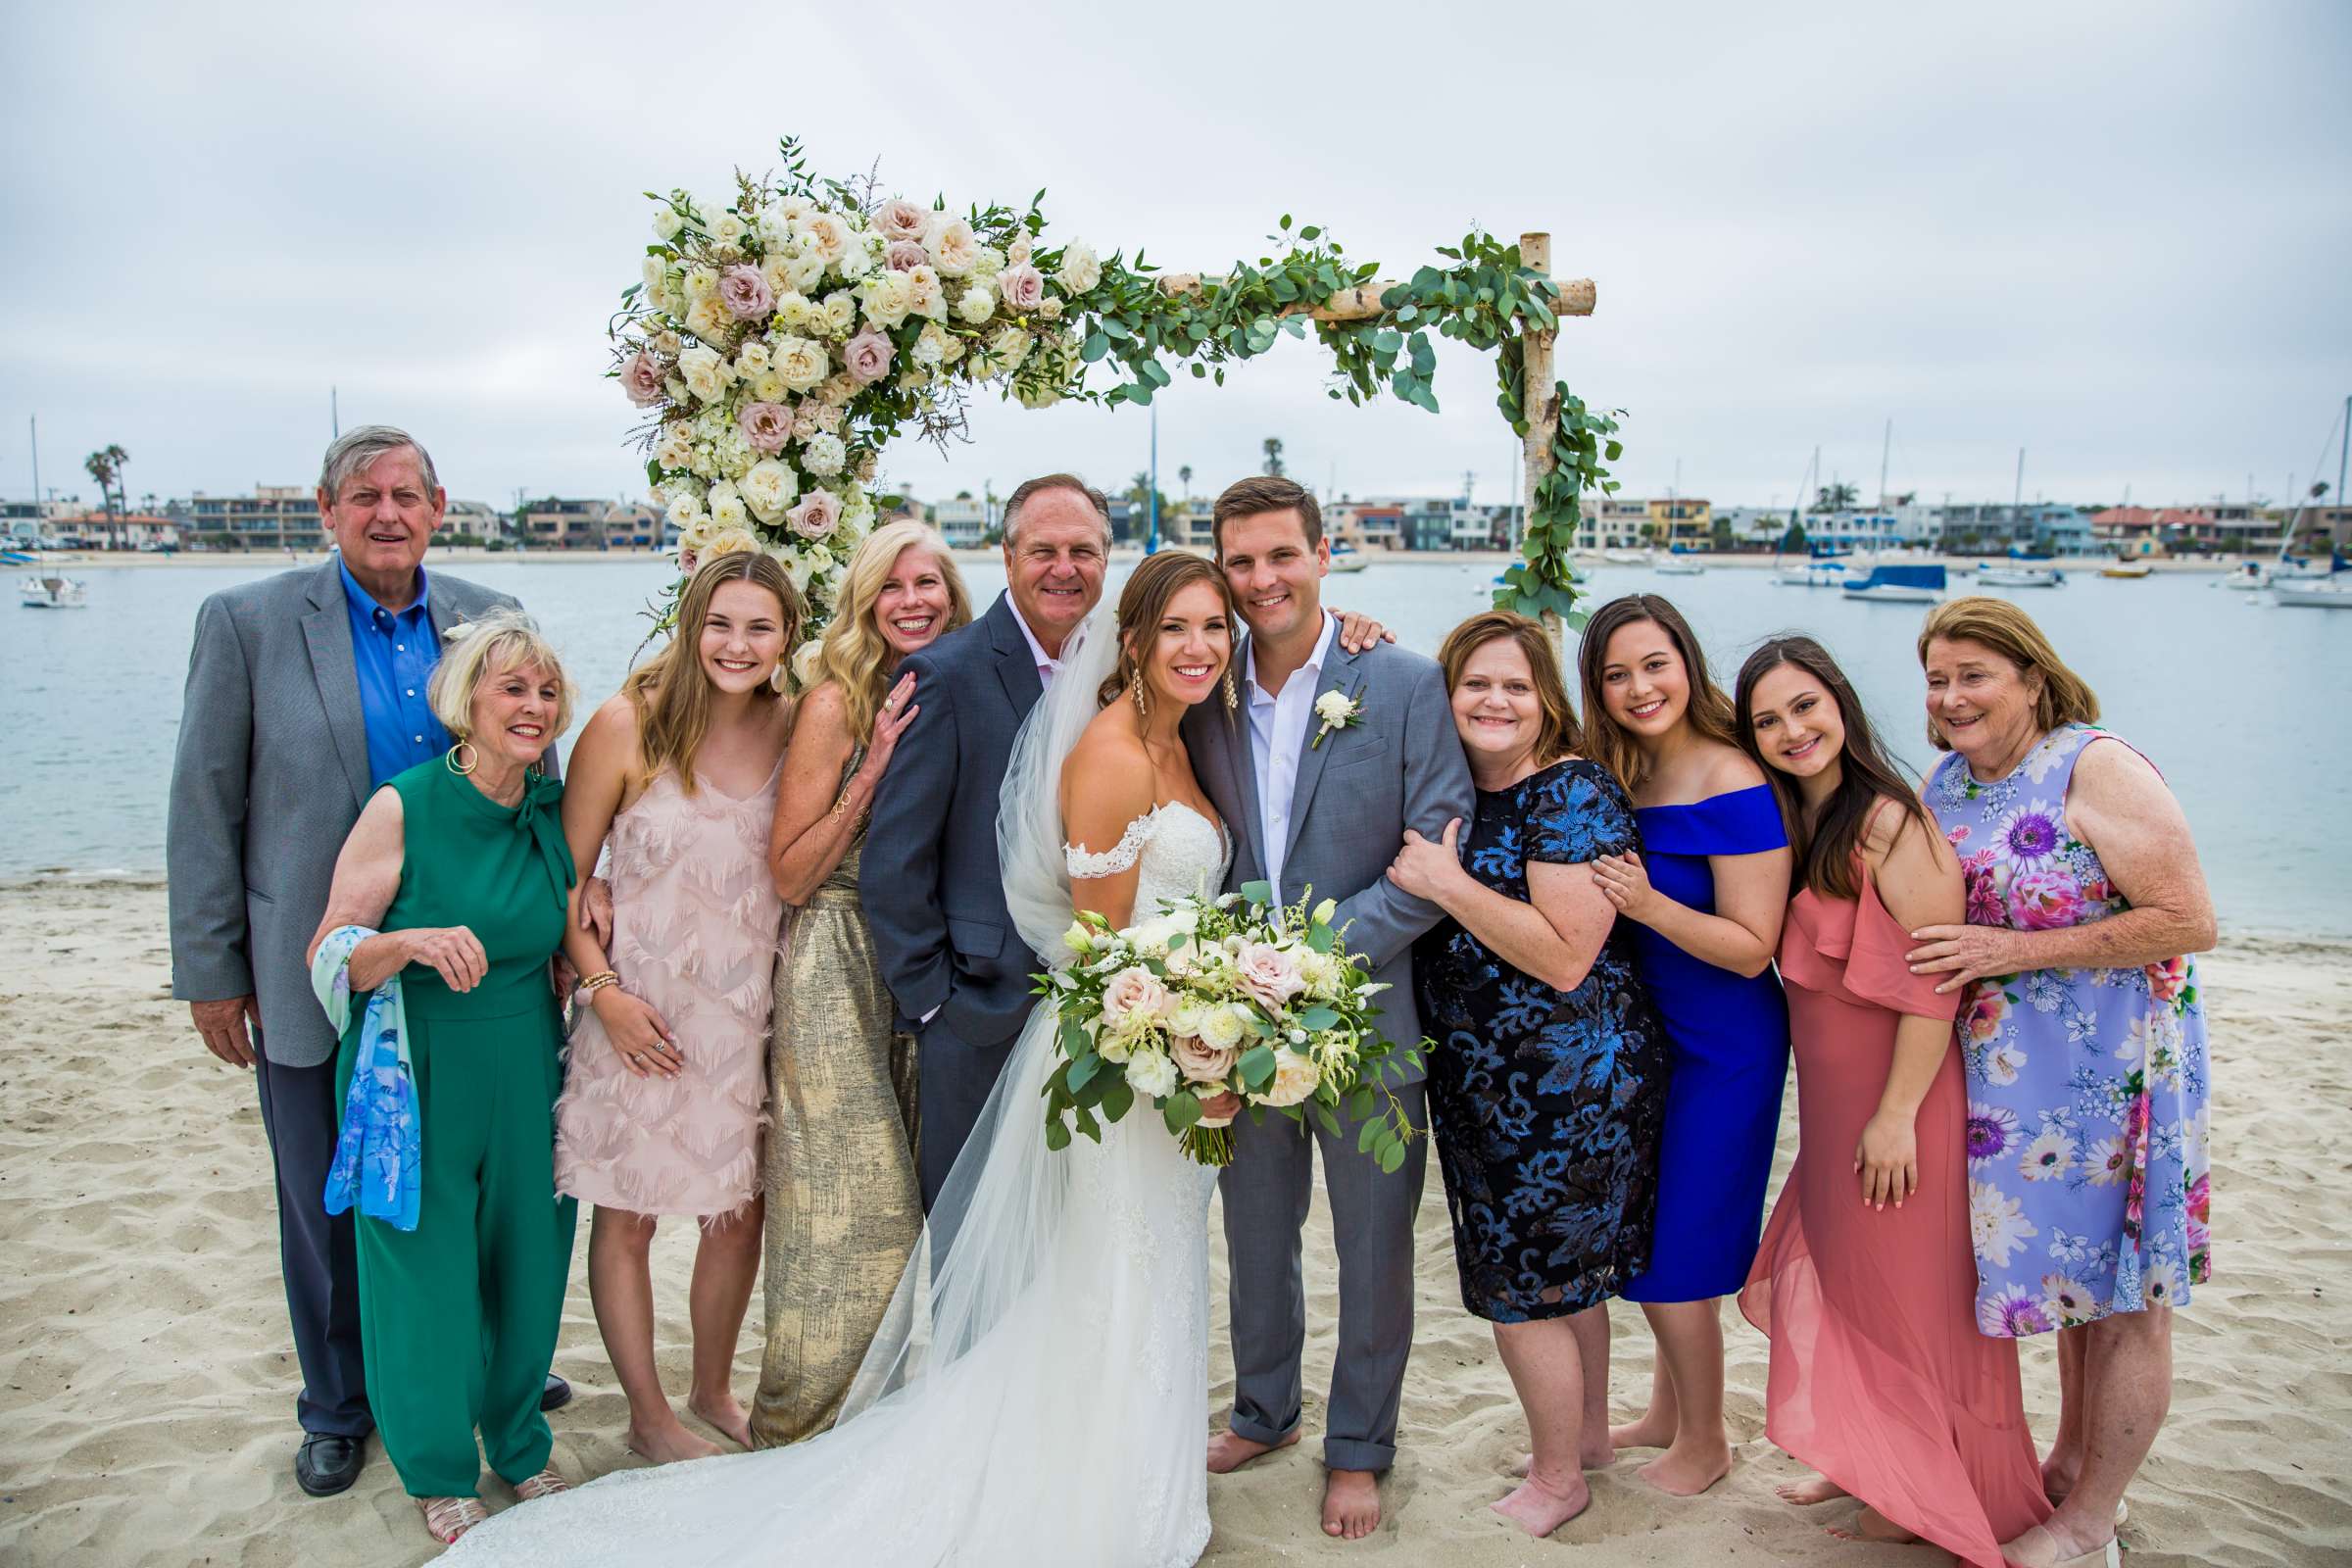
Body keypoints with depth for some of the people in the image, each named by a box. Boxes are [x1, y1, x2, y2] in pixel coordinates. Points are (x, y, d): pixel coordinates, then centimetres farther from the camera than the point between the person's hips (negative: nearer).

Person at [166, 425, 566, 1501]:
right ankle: (338, 1406, 35)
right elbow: (205, 808, -5)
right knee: (328, 1210, 14)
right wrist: (210, 970, -5)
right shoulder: (247, 622, -7)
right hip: (312, 985, -2)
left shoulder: (492, 623, 0)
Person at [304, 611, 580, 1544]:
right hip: (419, 1077, -4)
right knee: (428, 1267, 7)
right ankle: (440, 1473, 31)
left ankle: (518, 1442, 38)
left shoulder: (552, 809, 0)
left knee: (528, 1262, 13)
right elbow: (329, 956, -13)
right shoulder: (402, 809, -13)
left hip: (526, 1073, 4)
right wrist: (413, 943, -30)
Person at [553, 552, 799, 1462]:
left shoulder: (794, 727, -2)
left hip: (748, 1013, 4)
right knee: (628, 1216, 9)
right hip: (641, 1013, -3)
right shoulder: (629, 724, -12)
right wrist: (603, 989, -14)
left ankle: (713, 1392, 39)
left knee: (740, 1212, 15)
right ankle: (649, 1419, 30)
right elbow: (565, 876, -7)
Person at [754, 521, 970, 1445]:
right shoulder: (838, 703, -10)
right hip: (840, 976, -5)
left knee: (910, 1201, 13)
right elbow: (790, 875, -12)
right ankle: (790, 1429, 19)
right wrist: (873, 769, -19)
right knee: (850, 1204, -2)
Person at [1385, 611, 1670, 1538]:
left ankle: (1558, 1479, 27)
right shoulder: (1452, 790, 4)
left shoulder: (1573, 795, -17)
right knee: (1567, 1268, 23)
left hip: (1566, 1083, -7)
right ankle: (1589, 1432, 43)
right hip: (1483, 1081, 8)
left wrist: (1448, 884, -25)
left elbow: (1566, 957, -24)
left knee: (1523, 1286, 6)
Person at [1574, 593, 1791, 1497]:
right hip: (1642, 1033, 7)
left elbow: (1751, 947, -19)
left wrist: (1648, 903, -32)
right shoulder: (1613, 777, 1)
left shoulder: (1735, 788, -20)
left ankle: (1704, 1442, 28)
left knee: (1672, 1255, 4)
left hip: (1720, 1048, -7)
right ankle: (1666, 1411, 41)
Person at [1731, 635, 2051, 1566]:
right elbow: (1773, 956, 13)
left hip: (1897, 1101, -8)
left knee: (1904, 1293, 7)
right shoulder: (1792, 826, 7)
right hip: (1829, 1103, 8)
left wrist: (1897, 1113, -22)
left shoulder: (1890, 822, -19)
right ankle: (1869, 1464, 37)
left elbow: (1934, 981, -22)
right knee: (1838, 1278, 18)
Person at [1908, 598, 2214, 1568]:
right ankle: (2071, 1463, 37)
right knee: (2071, 1271, 20)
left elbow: (2190, 922, -21)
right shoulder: (1944, 784, 5)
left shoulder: (2097, 768, -17)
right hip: (2012, 1070, 7)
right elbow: (1930, 921, 21)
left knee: (2125, 1294, 6)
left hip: (2117, 1067, -7)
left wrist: (2016, 951, -23)